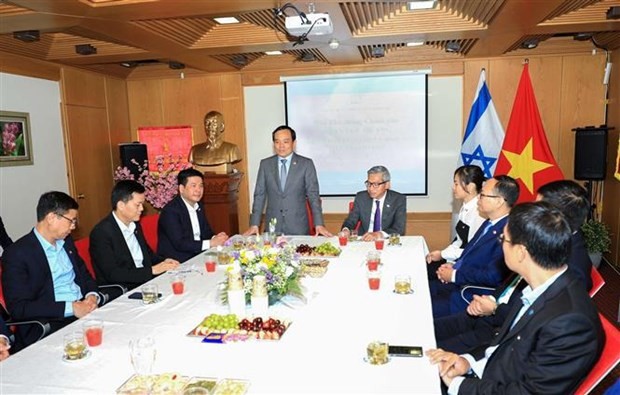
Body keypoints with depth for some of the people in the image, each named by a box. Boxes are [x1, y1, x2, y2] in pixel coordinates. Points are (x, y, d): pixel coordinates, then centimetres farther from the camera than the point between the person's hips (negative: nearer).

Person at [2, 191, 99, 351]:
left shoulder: (66, 241, 13)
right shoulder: (16, 253, -8)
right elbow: (18, 307, -13)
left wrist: (92, 295, -3)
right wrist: (70, 308, -21)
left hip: (84, 308, 7)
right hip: (48, 326, -7)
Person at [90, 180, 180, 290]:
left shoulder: (135, 225, 9)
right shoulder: (101, 232, -14)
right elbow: (112, 274, -19)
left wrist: (163, 262, 1)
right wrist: (152, 270, -18)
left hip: (146, 282, 8)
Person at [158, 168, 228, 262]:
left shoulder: (198, 206, 8)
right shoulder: (171, 210, -16)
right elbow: (179, 244, -22)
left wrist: (215, 238, -9)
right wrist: (210, 243, -21)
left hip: (197, 256, 8)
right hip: (176, 263, -8)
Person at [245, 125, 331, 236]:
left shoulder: (306, 164, -2)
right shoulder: (265, 164, 5)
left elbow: (313, 195, -3)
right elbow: (259, 195, 5)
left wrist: (319, 225, -9)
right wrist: (254, 225, -1)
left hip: (298, 228, -1)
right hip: (273, 227, 2)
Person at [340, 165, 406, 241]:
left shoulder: (399, 200, -5)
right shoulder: (361, 197, 2)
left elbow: (400, 229, -14)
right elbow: (351, 221, 3)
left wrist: (379, 234, -31)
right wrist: (346, 230, -20)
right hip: (363, 241, 2)